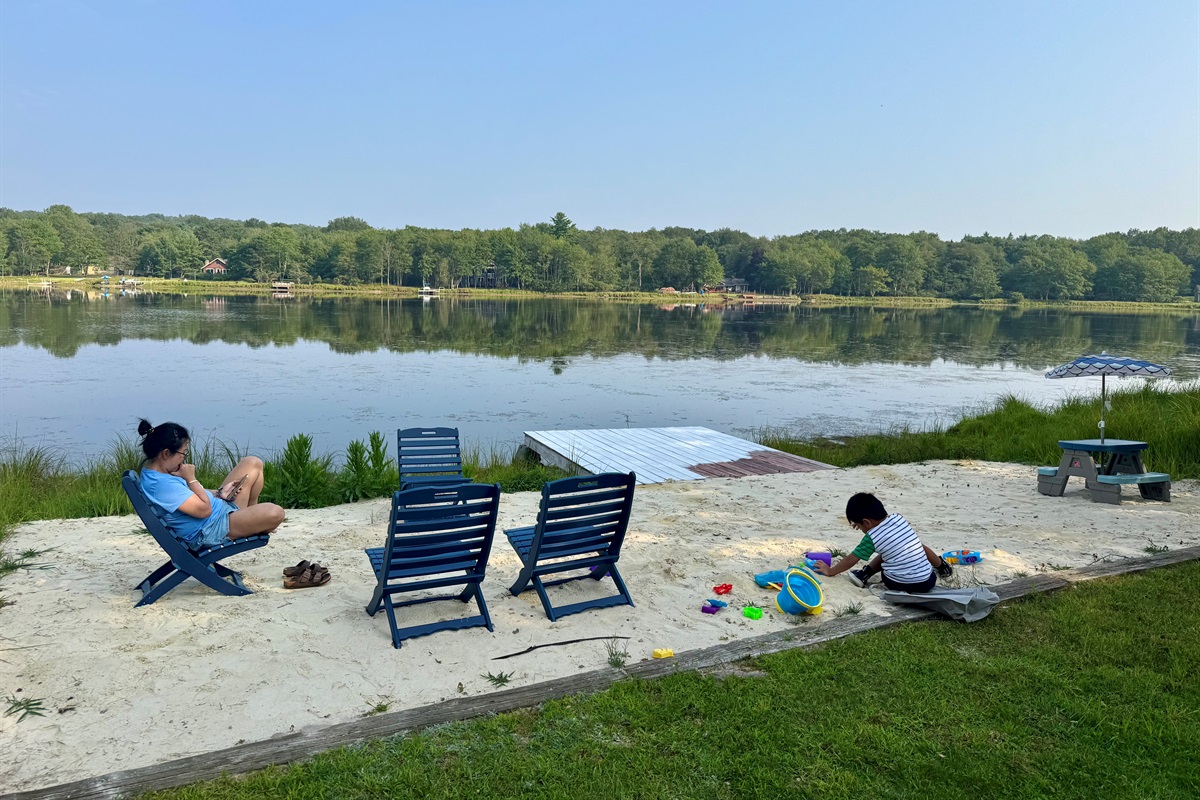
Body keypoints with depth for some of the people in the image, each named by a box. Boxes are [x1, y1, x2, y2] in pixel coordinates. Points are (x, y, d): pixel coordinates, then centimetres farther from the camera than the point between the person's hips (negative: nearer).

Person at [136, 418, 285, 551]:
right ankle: (256, 528, 10)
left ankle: (251, 514, 27)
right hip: (210, 533, -11)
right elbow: (204, 510, -28)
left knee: (253, 463, 11)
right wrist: (191, 478, -19)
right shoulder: (162, 484, -30)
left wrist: (218, 493, 3)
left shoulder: (153, 470, 4)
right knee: (274, 513, -28)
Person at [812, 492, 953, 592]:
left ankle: (864, 574, 12)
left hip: (898, 584, -3)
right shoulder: (898, 518, 1)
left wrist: (829, 571, 13)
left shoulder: (871, 537, -9)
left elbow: (850, 561, 1)